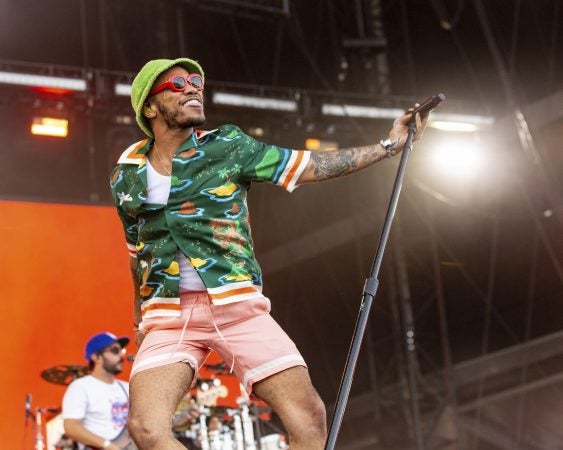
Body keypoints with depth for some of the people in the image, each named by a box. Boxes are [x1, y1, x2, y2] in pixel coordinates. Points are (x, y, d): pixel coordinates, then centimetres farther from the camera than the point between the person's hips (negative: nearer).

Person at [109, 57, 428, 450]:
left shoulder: (227, 146, 5)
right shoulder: (125, 178, 10)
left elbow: (310, 167, 7)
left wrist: (389, 144, 7)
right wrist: (140, 314, 29)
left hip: (237, 304, 0)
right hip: (169, 316, 1)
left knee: (310, 418, -13)